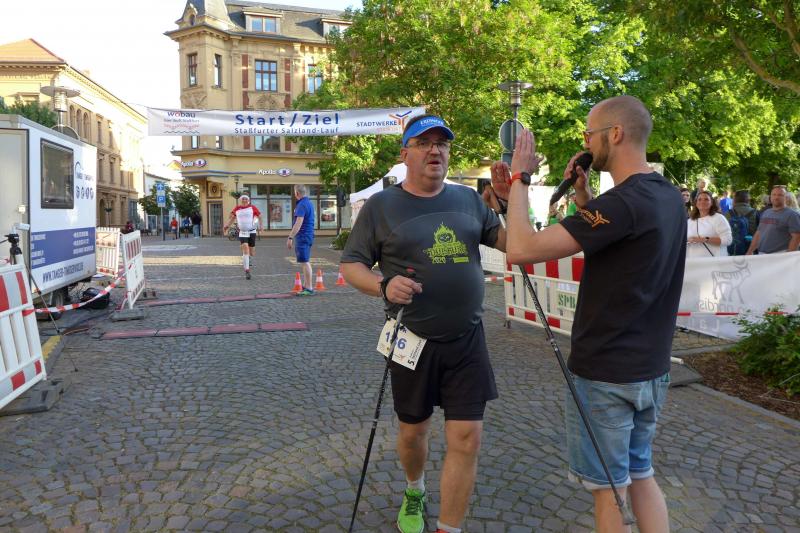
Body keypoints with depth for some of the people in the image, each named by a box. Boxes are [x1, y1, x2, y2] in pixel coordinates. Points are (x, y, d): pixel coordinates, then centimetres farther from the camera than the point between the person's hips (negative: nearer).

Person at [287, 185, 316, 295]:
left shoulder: (302, 205, -17)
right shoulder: (308, 203, 16)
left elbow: (298, 223, -24)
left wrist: (290, 237, -24)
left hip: (302, 236, -10)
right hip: (308, 236, 10)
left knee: (304, 262, -8)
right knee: (305, 262, 16)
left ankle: (309, 288, -7)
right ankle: (306, 285, 24)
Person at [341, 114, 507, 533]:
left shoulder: (469, 199, 6)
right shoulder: (380, 206, -3)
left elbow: (508, 241, 7)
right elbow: (350, 265, -2)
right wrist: (383, 286, -22)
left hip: (467, 341, 2)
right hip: (413, 341, -1)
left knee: (467, 438, 0)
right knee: (412, 430, 17)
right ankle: (414, 493, 48)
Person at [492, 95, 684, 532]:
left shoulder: (624, 201, -24)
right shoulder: (669, 197, 5)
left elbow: (521, 250, -28)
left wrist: (518, 177, -16)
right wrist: (582, 192, 6)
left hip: (604, 373, -8)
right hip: (651, 369, 8)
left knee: (608, 488, 10)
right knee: (640, 475, 22)